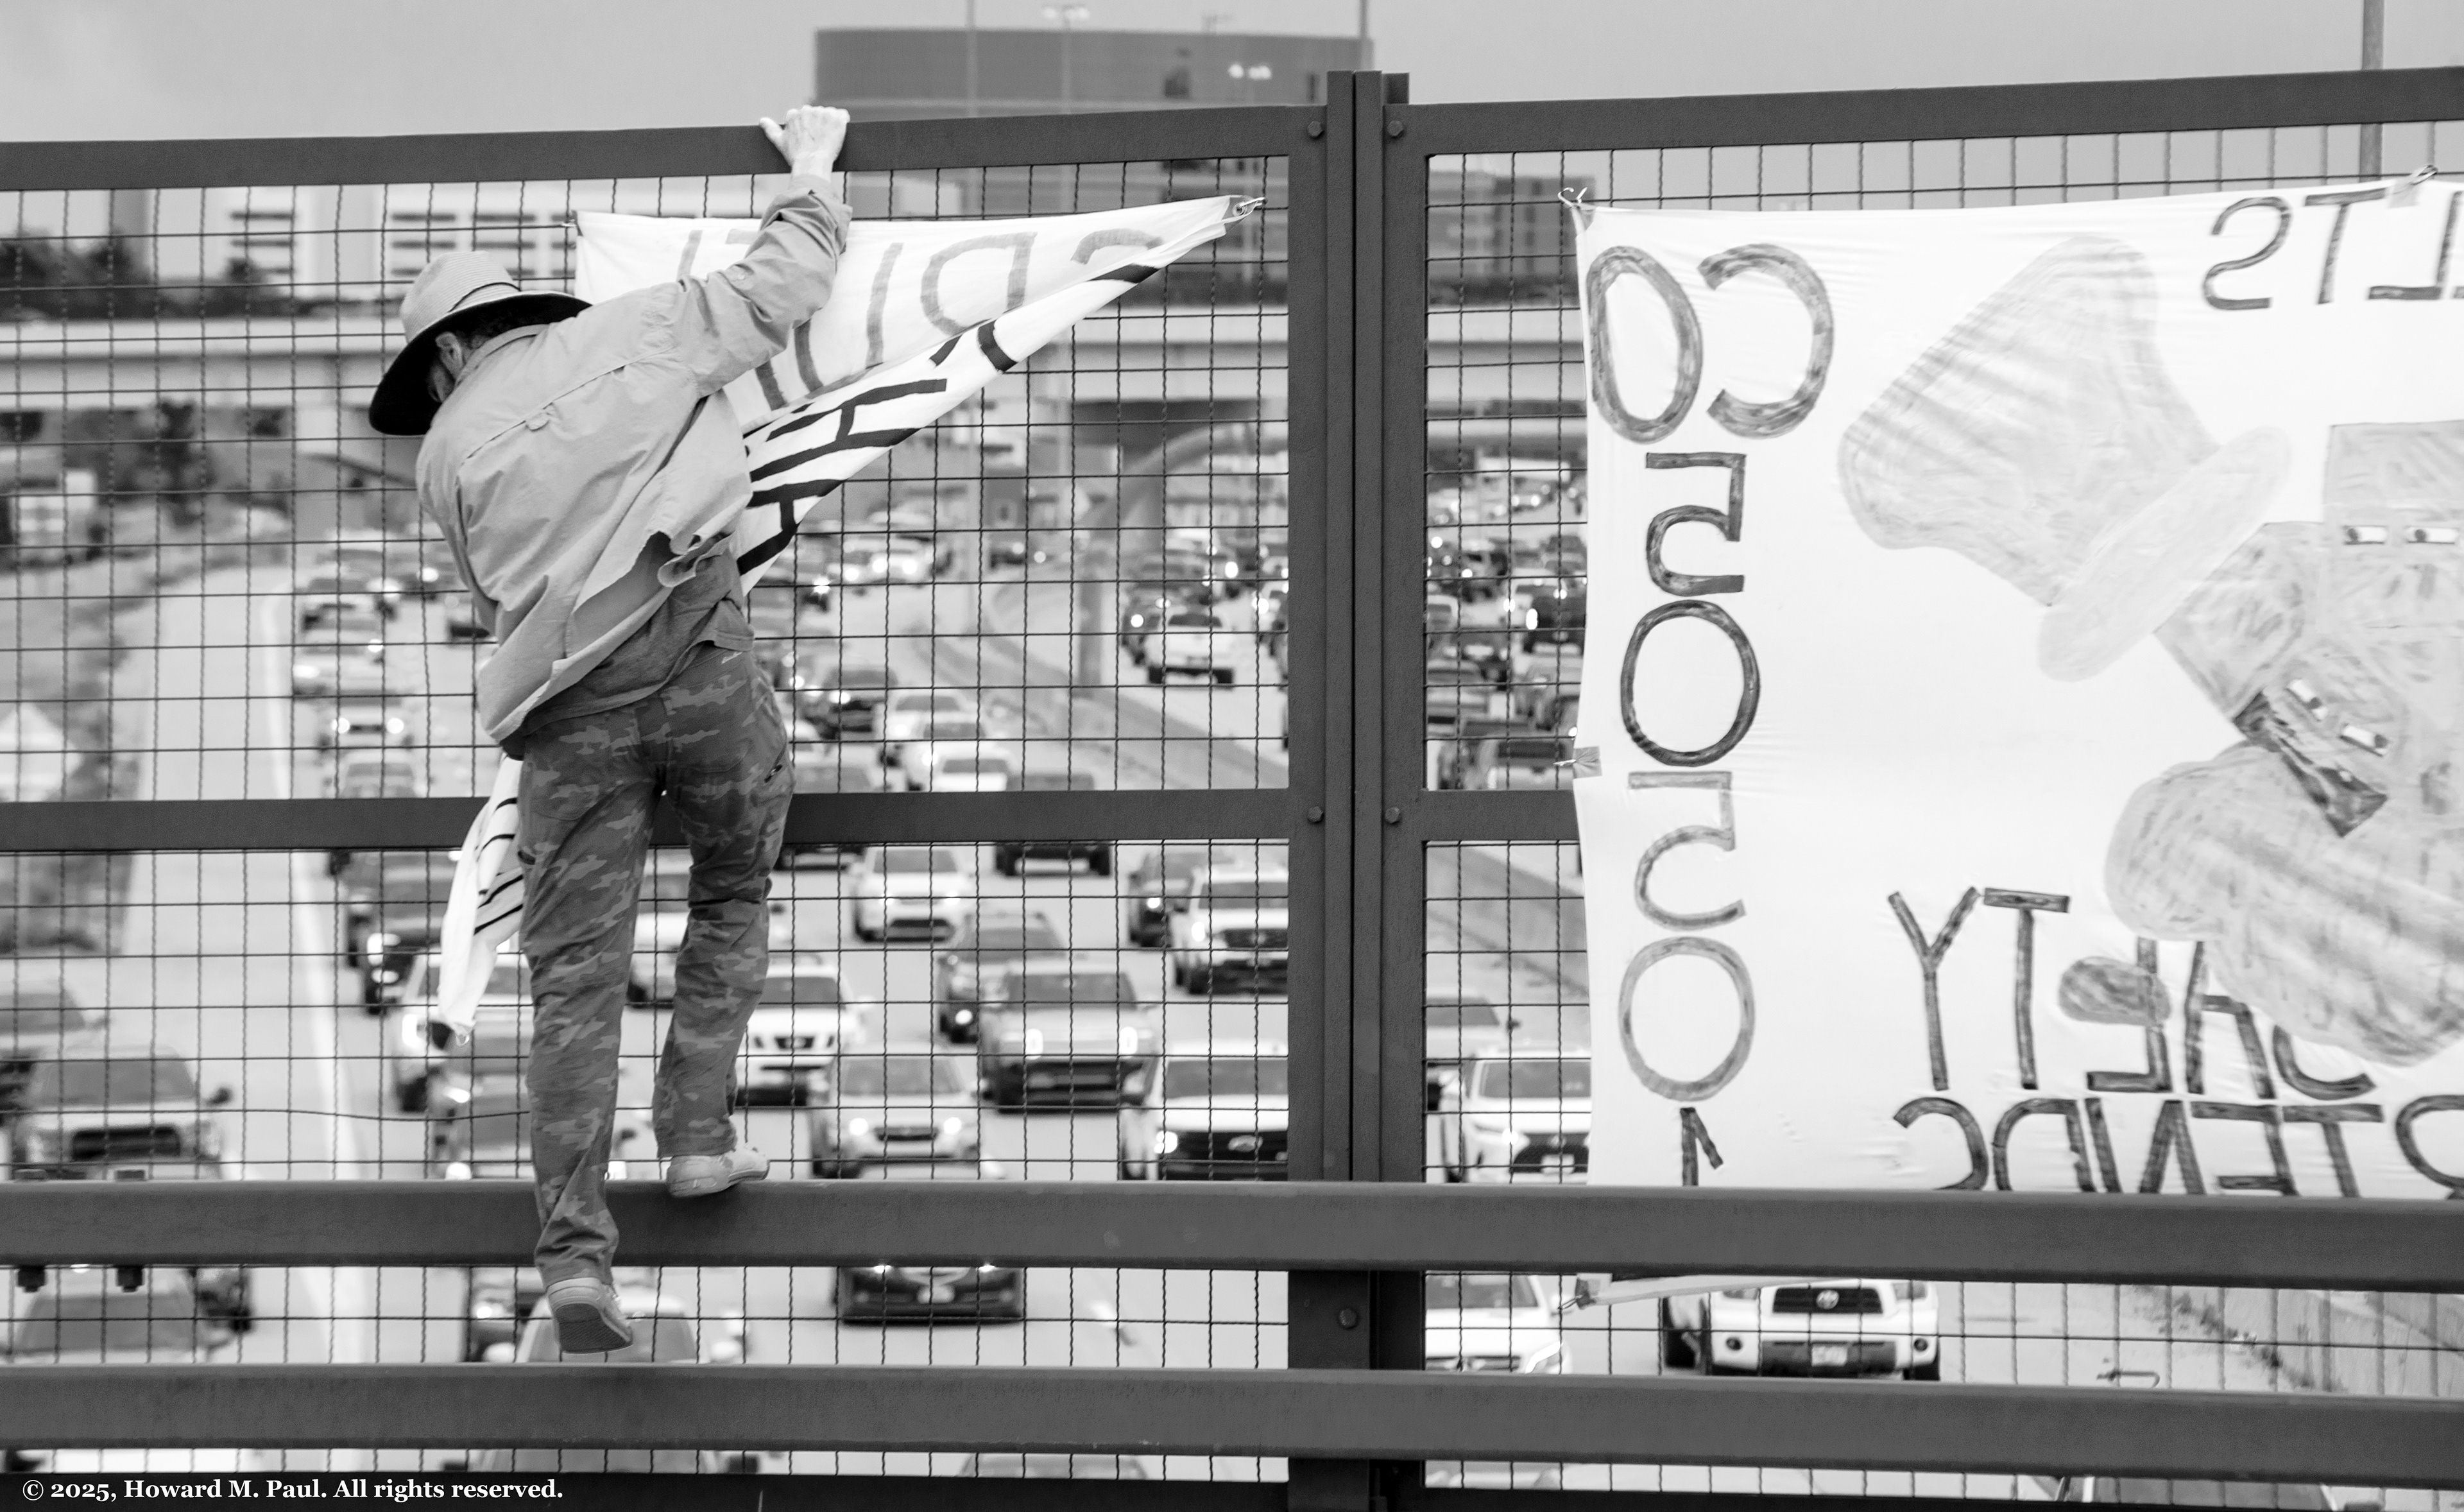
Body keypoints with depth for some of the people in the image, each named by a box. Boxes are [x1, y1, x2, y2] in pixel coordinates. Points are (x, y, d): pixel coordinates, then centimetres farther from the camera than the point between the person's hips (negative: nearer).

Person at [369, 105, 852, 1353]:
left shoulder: (449, 449, 16)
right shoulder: (634, 331, 13)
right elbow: (780, 289, 19)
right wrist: (811, 174, 35)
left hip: (563, 699, 1)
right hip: (692, 640, -1)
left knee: (575, 976, 1)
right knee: (733, 896, 23)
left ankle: (574, 1250, -7)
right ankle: (697, 1135, 14)